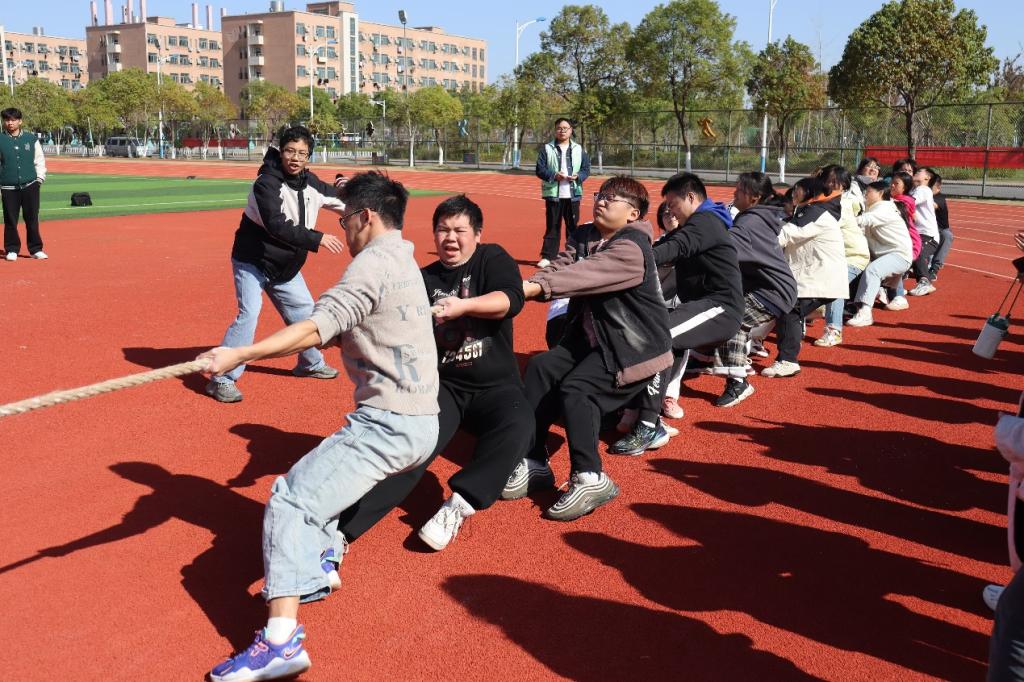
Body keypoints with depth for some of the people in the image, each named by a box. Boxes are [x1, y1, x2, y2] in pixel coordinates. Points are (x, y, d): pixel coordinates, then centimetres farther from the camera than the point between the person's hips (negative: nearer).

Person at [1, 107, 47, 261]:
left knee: (32, 219, 2)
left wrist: (40, 178, 1)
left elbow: (39, 160, 11)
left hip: (30, 185, 0)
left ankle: (36, 249, 11)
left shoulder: (31, 139, 7)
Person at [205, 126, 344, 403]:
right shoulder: (266, 183, -24)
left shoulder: (311, 184, -2)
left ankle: (311, 363, 40)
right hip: (252, 261, -7)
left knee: (304, 310, 17)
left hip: (285, 266, 7)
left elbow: (341, 201, 16)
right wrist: (317, 239, -35)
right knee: (249, 315, -19)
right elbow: (276, 226, -35)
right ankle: (222, 379, -13)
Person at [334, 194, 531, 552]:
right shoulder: (424, 280, 10)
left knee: (517, 425, -33)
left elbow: (511, 298, -18)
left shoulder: (492, 260, 2)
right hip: (441, 387, 1)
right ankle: (342, 530, -31)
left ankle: (457, 508, -31)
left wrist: (463, 306, -35)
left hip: (495, 387, -1)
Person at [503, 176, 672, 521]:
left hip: (633, 347, -8)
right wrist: (522, 287, -31)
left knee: (576, 388, -24)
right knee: (540, 367, -6)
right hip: (589, 338, 8)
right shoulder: (583, 237, 8)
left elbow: (586, 274, -34)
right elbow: (559, 267, -10)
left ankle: (589, 478, -16)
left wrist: (536, 286, -45)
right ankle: (533, 463, 0)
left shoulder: (632, 248, -18)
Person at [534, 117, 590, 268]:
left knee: (573, 226, 6)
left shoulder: (579, 150, 9)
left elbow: (586, 169, 9)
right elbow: (539, 170, -1)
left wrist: (578, 176, -11)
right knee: (552, 226, 1)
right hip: (553, 194, -1)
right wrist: (554, 175, -16)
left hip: (573, 195, 1)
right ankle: (547, 257, 5)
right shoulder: (546, 149, 4)